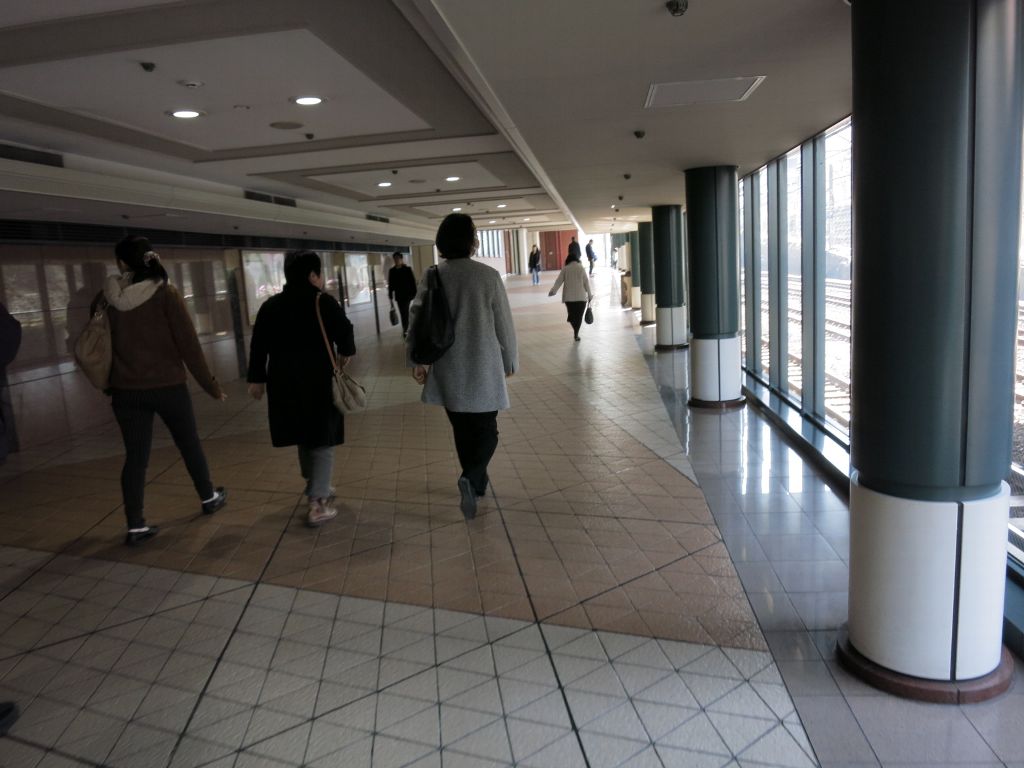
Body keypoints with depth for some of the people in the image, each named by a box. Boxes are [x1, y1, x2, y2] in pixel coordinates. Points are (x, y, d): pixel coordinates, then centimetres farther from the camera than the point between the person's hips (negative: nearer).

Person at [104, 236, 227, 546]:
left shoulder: (107, 297, -1)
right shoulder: (166, 293, -11)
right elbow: (188, 343, -12)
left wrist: (107, 385, 16)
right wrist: (210, 384, -4)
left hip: (126, 390, 2)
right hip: (168, 386, -2)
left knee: (135, 456, 8)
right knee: (189, 444, 17)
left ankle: (135, 526, 9)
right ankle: (209, 498, 33)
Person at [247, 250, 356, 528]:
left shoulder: (270, 305, 6)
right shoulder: (323, 302, -9)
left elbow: (258, 345, 5)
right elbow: (344, 332, -12)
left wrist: (256, 379, 11)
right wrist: (345, 353, 9)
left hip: (284, 382, 5)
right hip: (318, 381, -5)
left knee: (304, 436, 22)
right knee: (322, 441, 2)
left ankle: (315, 487, 37)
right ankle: (318, 504, -2)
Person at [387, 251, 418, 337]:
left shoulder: (407, 269, -6)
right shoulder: (392, 271, 4)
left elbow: (413, 282, -5)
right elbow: (390, 284, 8)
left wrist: (414, 294, -9)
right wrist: (390, 295, 6)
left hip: (407, 295, -4)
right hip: (398, 296, 4)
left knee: (405, 313, -9)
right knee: (403, 313, 10)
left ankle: (405, 330, -7)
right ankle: (406, 329, 18)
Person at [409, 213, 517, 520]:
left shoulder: (431, 278, -2)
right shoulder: (488, 276, -11)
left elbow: (417, 321, -2)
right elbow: (504, 324, -7)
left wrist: (415, 361, 6)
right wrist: (510, 360, 6)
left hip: (448, 371, 4)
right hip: (483, 369, -3)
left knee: (462, 430, 19)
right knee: (486, 430, 9)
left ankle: (476, 482, 31)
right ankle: (471, 478, -13)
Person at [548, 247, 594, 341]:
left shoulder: (565, 269, 3)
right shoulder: (581, 268, 1)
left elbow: (559, 281, -5)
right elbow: (586, 282, 1)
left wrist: (553, 291, -8)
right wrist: (589, 294, 7)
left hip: (568, 297, 1)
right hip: (581, 296, -1)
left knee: (572, 314, 14)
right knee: (579, 316, 5)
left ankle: (575, 332, 8)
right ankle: (576, 334, 3)